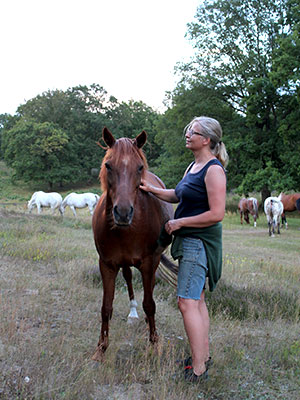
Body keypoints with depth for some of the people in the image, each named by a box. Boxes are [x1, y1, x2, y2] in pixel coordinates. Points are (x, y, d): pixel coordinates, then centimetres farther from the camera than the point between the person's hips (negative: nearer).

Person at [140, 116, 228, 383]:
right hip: (189, 241, 10)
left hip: (200, 241, -10)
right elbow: (178, 195, 26)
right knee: (197, 300, 16)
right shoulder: (193, 166, 13)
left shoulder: (214, 169, -17)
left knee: (187, 302, -11)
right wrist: (151, 189, 13)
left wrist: (179, 223, -17)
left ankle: (198, 371, -2)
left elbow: (217, 213, -23)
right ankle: (204, 357, 29)